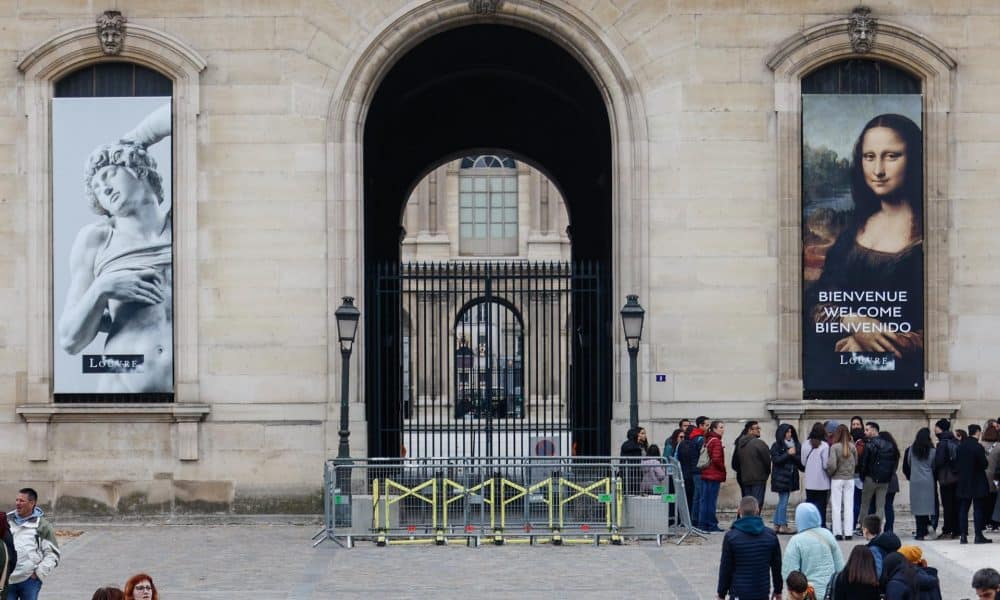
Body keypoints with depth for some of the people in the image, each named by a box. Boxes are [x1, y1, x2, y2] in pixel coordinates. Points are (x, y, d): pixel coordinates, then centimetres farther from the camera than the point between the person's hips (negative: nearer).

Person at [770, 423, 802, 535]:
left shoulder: (796, 445, 12)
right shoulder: (776, 446, -3)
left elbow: (800, 460, 10)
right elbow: (775, 460, -12)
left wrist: (794, 455, -10)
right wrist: (788, 454, -18)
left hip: (791, 477, 6)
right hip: (781, 477, -6)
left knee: (782, 501, 11)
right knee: (783, 501, -6)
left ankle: (777, 525, 16)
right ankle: (783, 526, -2)